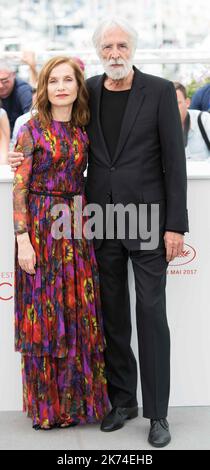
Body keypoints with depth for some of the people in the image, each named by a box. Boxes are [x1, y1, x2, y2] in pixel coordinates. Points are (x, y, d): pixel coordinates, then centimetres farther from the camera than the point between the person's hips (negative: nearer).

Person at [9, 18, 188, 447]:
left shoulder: (160, 91, -4)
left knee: (151, 313, 0)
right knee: (112, 315, 10)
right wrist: (28, 157, -1)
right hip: (101, 221, 4)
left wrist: (175, 224, -10)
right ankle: (122, 399, 24)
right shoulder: (88, 91, 6)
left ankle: (157, 412, 9)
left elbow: (174, 159, -6)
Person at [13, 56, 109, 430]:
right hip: (40, 228, -4)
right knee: (44, 314, 2)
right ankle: (47, 403, 14)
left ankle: (78, 396, 19)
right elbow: (19, 189, -7)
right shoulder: (31, 130, -5)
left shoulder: (82, 131, 8)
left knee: (80, 313, 6)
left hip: (76, 228, 4)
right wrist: (22, 239, -14)